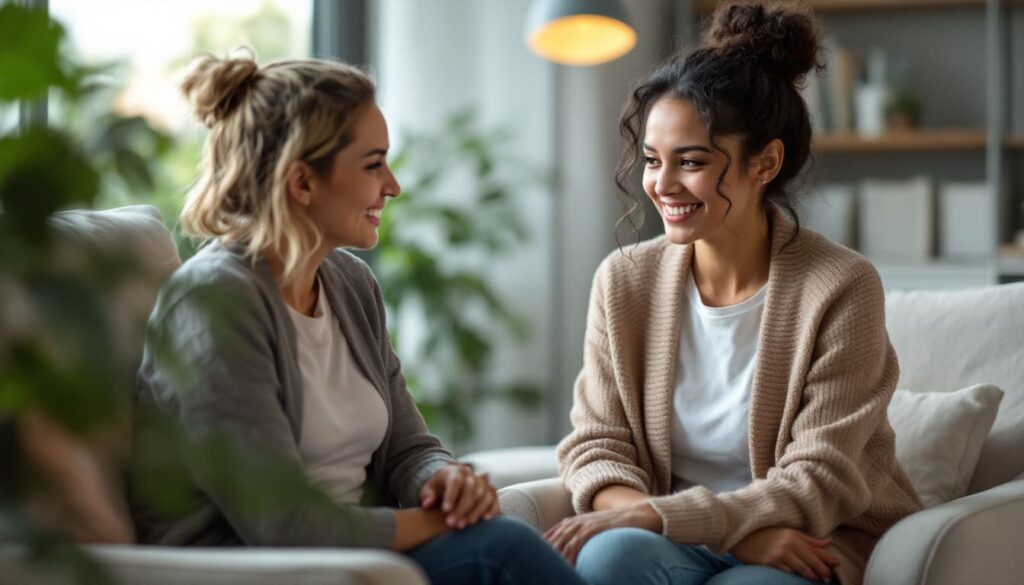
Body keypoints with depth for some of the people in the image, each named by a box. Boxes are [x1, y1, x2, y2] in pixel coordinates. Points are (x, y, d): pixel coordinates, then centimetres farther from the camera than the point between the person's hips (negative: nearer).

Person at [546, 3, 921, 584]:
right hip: (679, 538, 4)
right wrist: (738, 530, -19)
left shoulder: (842, 289, -10)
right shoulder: (624, 281, 1)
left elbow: (815, 485, -11)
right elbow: (595, 445, -1)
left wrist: (650, 514, -23)